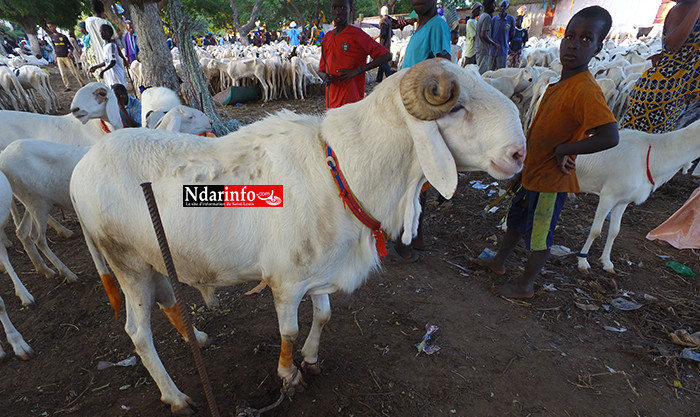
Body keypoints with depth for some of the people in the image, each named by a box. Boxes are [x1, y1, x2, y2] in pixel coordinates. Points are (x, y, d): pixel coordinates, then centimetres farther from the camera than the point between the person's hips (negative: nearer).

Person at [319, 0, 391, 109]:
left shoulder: (357, 34, -4)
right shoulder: (327, 37, 14)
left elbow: (386, 55, -10)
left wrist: (357, 70, -15)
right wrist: (325, 77, -5)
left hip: (351, 100, -6)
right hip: (331, 102, 6)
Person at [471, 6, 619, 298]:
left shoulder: (585, 91, -23)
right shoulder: (561, 85, 5)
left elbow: (609, 137, -34)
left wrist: (562, 150, -24)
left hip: (550, 179, -9)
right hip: (533, 171, 9)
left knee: (539, 234, 8)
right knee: (516, 220, 23)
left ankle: (525, 285, 27)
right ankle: (499, 262, 44)